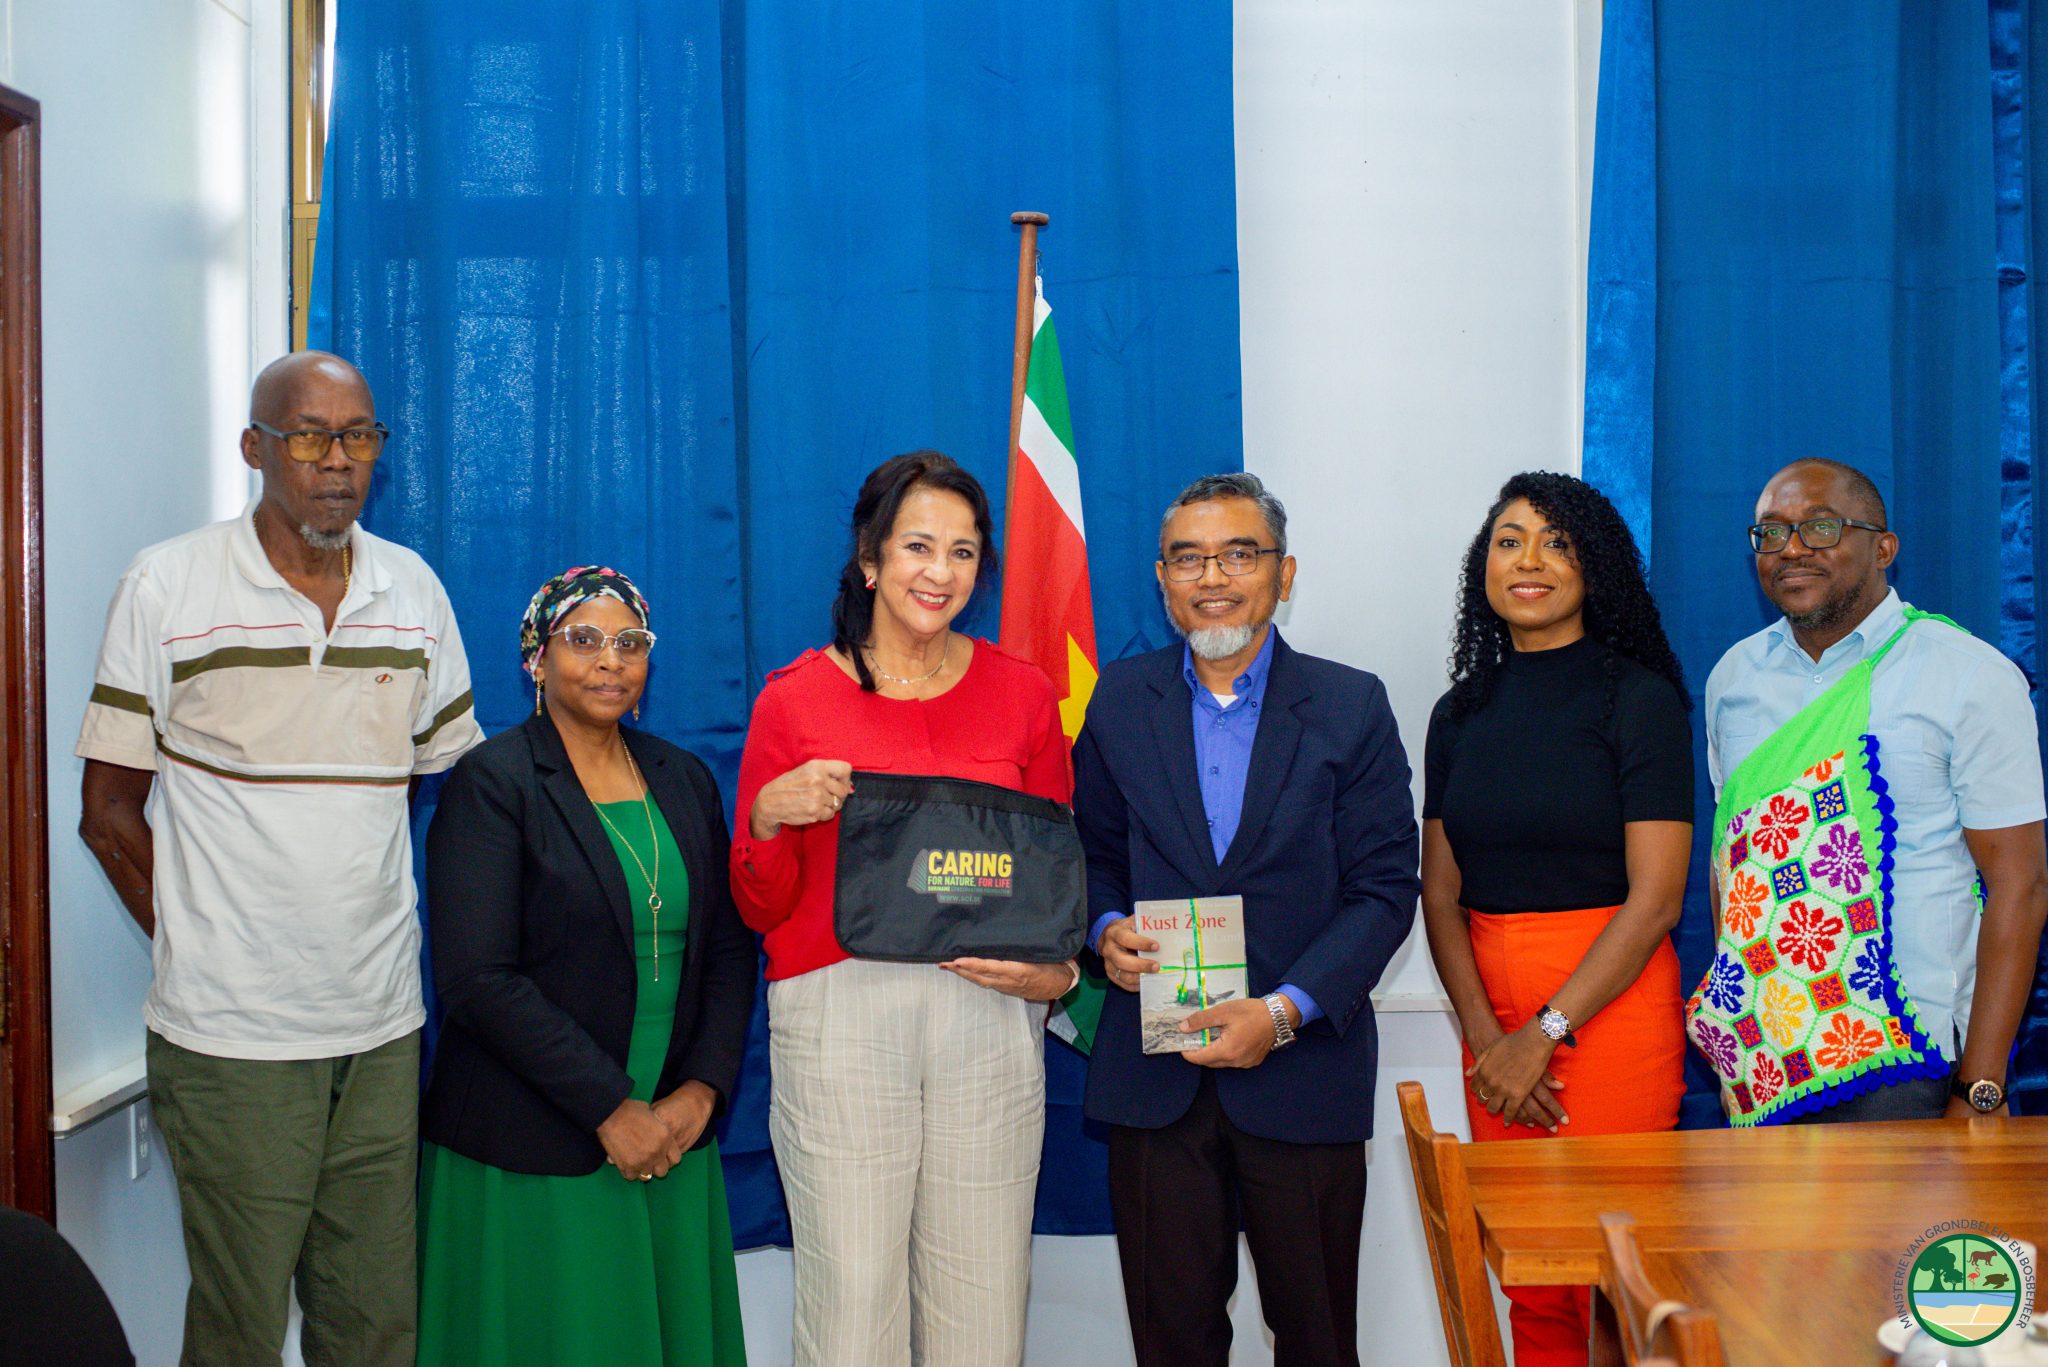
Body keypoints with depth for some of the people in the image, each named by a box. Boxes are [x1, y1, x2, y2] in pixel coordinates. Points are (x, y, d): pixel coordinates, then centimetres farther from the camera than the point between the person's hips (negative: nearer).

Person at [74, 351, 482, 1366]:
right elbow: (109, 814, 0)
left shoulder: (414, 590, 7)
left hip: (384, 1025, 4)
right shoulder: (166, 587, -4)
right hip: (232, 1037, -3)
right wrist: (198, 945, -4)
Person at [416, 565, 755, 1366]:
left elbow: (729, 947, 9)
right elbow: (477, 977, -15)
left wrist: (702, 1090, -5)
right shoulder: (491, 782, -7)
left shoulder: (685, 781, 11)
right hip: (528, 1161, -5)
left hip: (675, 1141, 5)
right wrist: (611, 1109, -15)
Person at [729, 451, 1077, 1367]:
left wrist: (1055, 971, -4)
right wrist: (770, 817, -14)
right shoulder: (796, 698, 2)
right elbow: (761, 909, 5)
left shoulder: (1022, 694, 8)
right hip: (839, 1018, -2)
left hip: (989, 1023, 2)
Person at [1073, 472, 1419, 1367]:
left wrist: (1286, 1011, -15)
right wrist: (1105, 929, -8)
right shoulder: (1120, 702, 7)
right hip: (1152, 1076, 1)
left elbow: (1385, 888, -4)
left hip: (1302, 1069, -1)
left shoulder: (1351, 707, 0)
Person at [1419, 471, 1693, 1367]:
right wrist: (1485, 1035, -6)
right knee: (1529, 1288, 9)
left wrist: (1543, 1033, -13)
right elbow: (1440, 891, 8)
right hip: (1494, 1020, 4)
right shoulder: (1462, 713, 10)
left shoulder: (1638, 698, -4)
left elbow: (1655, 896, -11)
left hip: (1608, 1007, -4)